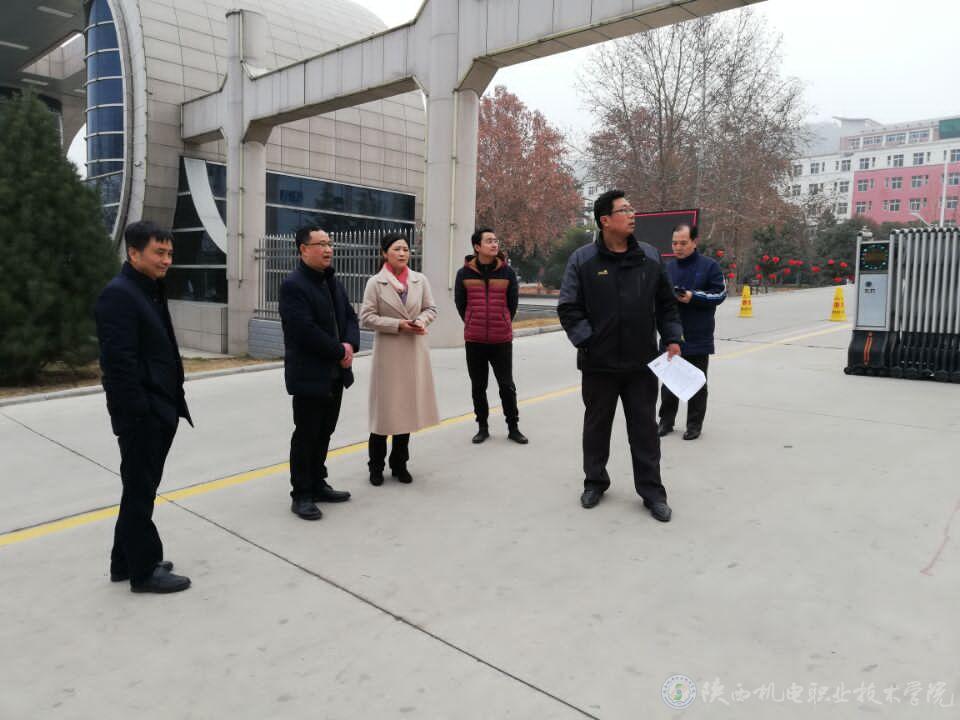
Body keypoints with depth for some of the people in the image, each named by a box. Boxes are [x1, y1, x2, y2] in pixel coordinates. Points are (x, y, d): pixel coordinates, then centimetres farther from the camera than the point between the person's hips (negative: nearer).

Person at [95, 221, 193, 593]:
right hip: (141, 415, -10)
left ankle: (126, 562, 31)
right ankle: (144, 570, 15)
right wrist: (138, 414, -22)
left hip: (159, 410, 10)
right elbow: (119, 361, -22)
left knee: (141, 489, 18)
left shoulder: (152, 290, 15)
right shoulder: (118, 294, -15)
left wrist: (172, 404, 16)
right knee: (140, 491, 2)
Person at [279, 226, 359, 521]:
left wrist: (350, 345, -8)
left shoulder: (332, 280, 13)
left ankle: (318, 484, 28)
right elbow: (306, 331, -23)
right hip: (309, 375, -8)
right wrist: (339, 352, -14)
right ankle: (301, 495, 12)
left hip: (335, 373, 8)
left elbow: (349, 316, 12)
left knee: (324, 433, 16)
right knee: (306, 436, 1)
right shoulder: (293, 285, -14)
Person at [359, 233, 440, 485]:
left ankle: (399, 464, 25)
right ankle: (376, 466, 18)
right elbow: (366, 318, -8)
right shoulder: (375, 283, -6)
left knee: (408, 406, 10)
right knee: (384, 408, 2)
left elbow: (431, 308, 10)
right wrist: (398, 325, -16)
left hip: (415, 350, 4)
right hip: (388, 351, -3)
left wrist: (421, 320, -12)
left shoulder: (420, 280, 4)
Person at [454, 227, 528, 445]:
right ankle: (482, 427, 23)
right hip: (474, 340, 1)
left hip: (502, 339, 0)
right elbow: (460, 303, 10)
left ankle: (513, 427, 18)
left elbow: (512, 302, 10)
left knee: (507, 385, 5)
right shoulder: (464, 273, -1)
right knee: (478, 386, 10)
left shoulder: (507, 272, 1)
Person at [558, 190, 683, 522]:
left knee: (644, 429, 8)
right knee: (597, 426, 14)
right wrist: (587, 341, -13)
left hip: (642, 363, 2)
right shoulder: (582, 259, -5)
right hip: (599, 364, -2)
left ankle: (652, 491, 19)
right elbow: (568, 308, -5)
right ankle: (595, 482, 31)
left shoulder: (650, 257, 5)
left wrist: (672, 339, 3)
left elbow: (666, 304, 11)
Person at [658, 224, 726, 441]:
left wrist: (693, 297, -18)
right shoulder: (667, 267, 9)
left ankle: (694, 424, 17)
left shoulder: (709, 266, -3)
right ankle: (666, 421, 21)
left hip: (698, 339, -3)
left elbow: (720, 293, -6)